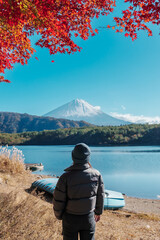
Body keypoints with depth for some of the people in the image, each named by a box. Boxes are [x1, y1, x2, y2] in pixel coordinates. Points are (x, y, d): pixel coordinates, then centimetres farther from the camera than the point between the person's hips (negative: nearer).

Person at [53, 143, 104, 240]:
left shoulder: (65, 177, -25)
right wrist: (98, 212, 16)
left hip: (70, 218, -2)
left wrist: (59, 216, 6)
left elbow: (58, 201, -15)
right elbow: (100, 196, -1)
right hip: (88, 217, 2)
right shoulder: (96, 174, -15)